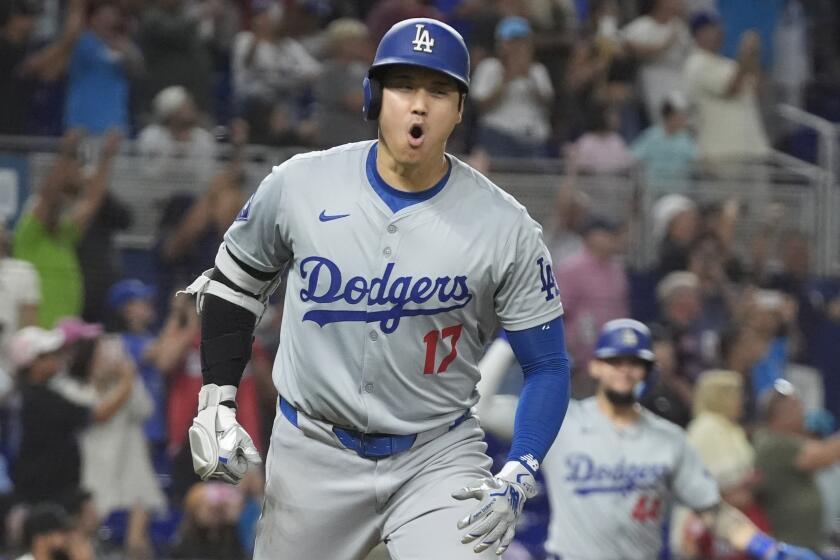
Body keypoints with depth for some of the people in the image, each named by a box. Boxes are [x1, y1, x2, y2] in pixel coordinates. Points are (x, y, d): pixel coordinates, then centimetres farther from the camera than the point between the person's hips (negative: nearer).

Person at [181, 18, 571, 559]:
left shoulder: (506, 228, -10)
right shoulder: (299, 185, -7)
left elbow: (548, 367, -3)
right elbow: (236, 281, 11)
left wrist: (517, 479, -16)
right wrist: (216, 402, 2)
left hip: (439, 454, -2)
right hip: (313, 454, 2)